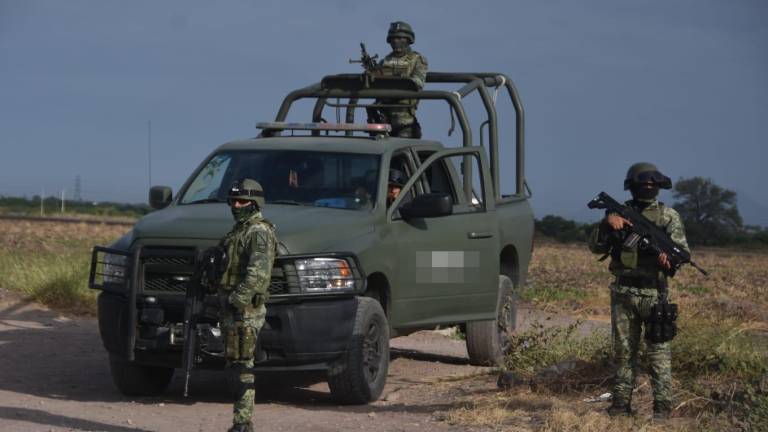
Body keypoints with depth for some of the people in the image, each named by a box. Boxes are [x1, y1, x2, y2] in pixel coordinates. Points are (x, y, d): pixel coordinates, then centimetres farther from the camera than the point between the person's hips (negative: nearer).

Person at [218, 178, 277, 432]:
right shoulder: (239, 230, 20)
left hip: (246, 310, -10)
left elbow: (258, 273, -21)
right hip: (232, 309, 10)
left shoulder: (259, 232, -11)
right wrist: (225, 305, 21)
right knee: (235, 364, 10)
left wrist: (237, 299, -25)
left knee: (243, 366, -11)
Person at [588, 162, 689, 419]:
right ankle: (621, 403, 14)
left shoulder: (668, 216, 3)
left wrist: (670, 256, -27)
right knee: (623, 350, 7)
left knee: (658, 351, -4)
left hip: (654, 293, -2)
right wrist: (607, 223, -13)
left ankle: (662, 406, -2)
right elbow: (596, 247, 4)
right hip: (623, 293, 2)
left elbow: (683, 250, -4)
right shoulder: (620, 212, 9)